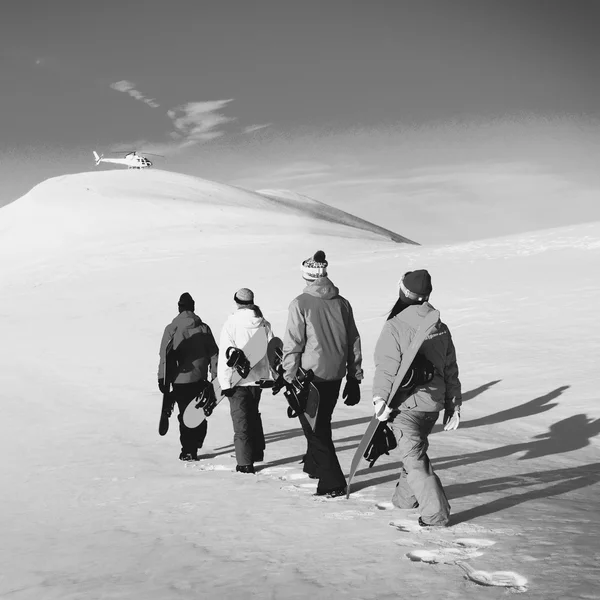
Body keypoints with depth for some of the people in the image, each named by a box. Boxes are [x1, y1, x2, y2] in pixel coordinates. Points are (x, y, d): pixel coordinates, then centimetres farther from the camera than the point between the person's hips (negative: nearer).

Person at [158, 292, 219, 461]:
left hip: (180, 379, -2)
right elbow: (213, 353, 2)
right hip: (200, 378, 2)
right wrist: (214, 376, 9)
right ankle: (196, 443, 13)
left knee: (185, 415, 5)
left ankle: (188, 450, 5)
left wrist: (162, 377, 0)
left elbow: (164, 355, -7)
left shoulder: (171, 329, -6)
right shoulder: (203, 328, 1)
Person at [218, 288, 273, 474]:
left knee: (241, 420, 2)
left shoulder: (231, 324, -11)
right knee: (254, 415, 23)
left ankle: (245, 462, 1)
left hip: (238, 380, -4)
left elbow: (226, 356, -14)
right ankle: (257, 453, 30)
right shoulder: (264, 325, 1)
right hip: (258, 377, 5)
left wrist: (225, 382, -12)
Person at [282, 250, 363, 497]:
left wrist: (289, 378, -5)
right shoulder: (341, 303, 4)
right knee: (322, 422, 23)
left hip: (311, 375, -5)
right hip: (335, 375, 5)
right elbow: (354, 342, 8)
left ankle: (333, 482, -1)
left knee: (314, 428, 3)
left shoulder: (301, 303, -12)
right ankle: (314, 465, 40)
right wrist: (354, 378, 16)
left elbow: (292, 344, -13)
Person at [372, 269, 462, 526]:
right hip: (434, 403, 7)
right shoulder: (440, 328, 6)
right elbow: (451, 370, 11)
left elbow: (387, 367, -21)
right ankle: (406, 497, 40)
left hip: (406, 405, -7)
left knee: (415, 458, -1)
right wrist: (453, 405, 18)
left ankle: (436, 513, -3)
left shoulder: (394, 327, -14)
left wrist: (380, 398, -22)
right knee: (416, 449, 24)